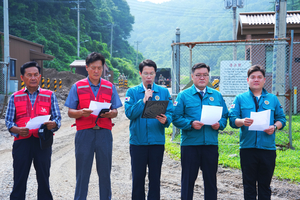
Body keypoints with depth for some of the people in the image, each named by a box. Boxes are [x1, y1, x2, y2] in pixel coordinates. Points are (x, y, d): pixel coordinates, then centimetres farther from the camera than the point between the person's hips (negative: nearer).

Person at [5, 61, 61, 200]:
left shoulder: (49, 96, 11)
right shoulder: (15, 97, 12)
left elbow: (57, 118, 6)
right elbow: (8, 121, 6)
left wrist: (53, 124, -18)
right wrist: (18, 130, -15)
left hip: (42, 141, 0)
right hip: (22, 141, 0)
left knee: (43, 177, 3)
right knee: (19, 179, 1)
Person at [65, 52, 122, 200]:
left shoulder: (110, 87, 11)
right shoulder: (77, 87, 6)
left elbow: (115, 111, 10)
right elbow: (70, 112, 3)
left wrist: (109, 114, -13)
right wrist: (82, 113, -17)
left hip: (104, 133, 2)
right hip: (84, 132, -1)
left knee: (105, 171, 7)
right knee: (82, 172, 2)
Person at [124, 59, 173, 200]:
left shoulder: (164, 92, 7)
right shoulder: (132, 92, 4)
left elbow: (170, 113, 0)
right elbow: (129, 113, -8)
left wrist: (165, 119, -21)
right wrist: (143, 100, -15)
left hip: (157, 141, 1)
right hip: (138, 141, 0)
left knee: (155, 178, 9)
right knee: (138, 177, 8)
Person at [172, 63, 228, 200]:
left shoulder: (217, 95, 11)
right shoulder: (183, 96, 1)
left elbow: (225, 116, 11)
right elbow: (176, 118, -4)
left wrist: (220, 124, -9)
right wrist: (191, 124, -19)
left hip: (211, 143, 3)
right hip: (190, 143, -2)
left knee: (211, 179, 11)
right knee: (188, 179, 6)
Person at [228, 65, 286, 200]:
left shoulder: (273, 99, 12)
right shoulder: (240, 98, 7)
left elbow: (282, 119, 10)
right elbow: (232, 119, -2)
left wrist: (274, 127, -11)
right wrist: (242, 122, -23)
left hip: (268, 148, 1)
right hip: (247, 147, -1)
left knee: (265, 184, 9)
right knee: (249, 184, 6)